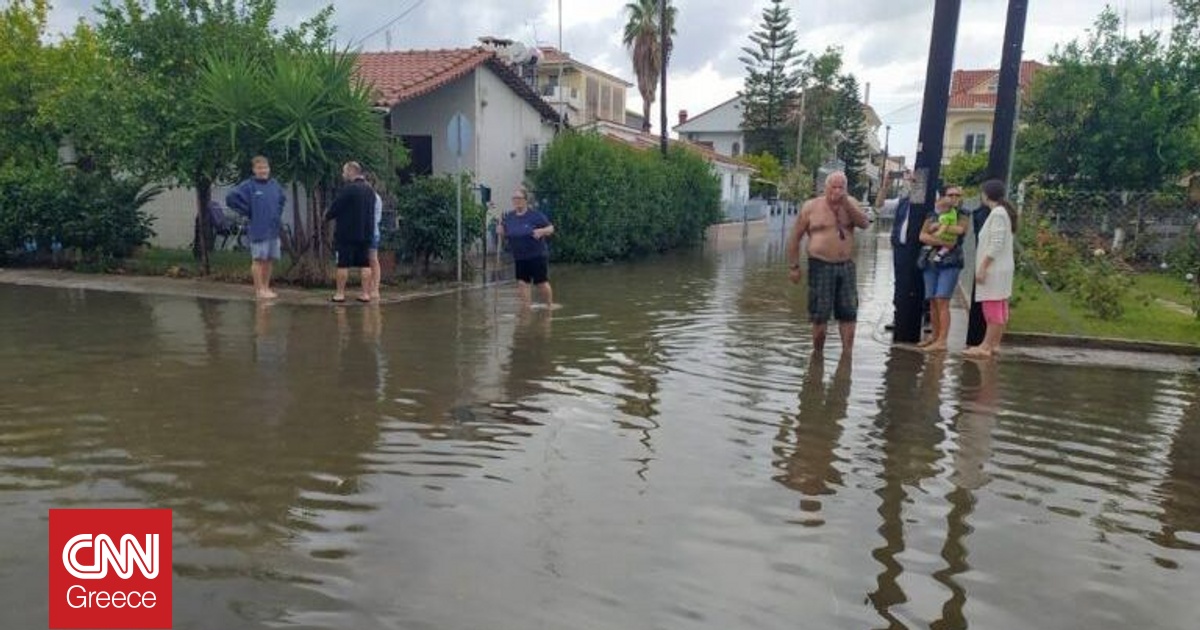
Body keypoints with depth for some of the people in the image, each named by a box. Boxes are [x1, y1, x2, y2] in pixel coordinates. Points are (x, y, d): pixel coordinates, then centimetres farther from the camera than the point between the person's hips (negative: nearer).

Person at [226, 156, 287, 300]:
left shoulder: (275, 185, 9)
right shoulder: (249, 185, -7)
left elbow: (283, 199, 28)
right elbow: (231, 198, -12)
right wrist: (247, 212, -8)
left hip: (274, 229, 6)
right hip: (259, 230, -5)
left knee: (270, 260, 10)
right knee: (258, 259, -1)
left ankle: (266, 287, 19)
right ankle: (259, 289, 4)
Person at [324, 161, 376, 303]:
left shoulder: (348, 189, -13)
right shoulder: (369, 190, 10)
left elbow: (335, 208, -10)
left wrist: (327, 216, 10)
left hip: (347, 234, -6)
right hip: (365, 233, 6)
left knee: (343, 264, 0)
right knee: (364, 264, 6)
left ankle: (340, 293, 3)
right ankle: (366, 293, 6)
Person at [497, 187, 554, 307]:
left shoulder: (535, 215, -8)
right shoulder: (508, 217, 5)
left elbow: (551, 228, -2)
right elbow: (503, 237, 12)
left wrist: (542, 231, -22)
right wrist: (500, 228, -9)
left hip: (537, 256, -4)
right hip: (519, 258, 4)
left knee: (542, 283, 3)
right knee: (522, 284, -1)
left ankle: (550, 306, 25)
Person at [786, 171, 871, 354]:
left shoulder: (850, 203, 8)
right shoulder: (811, 206, -1)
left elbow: (865, 224, -7)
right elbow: (795, 237, 1)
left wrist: (846, 203, -14)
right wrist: (794, 266, -2)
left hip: (846, 265, 4)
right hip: (821, 266, -3)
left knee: (849, 313, 4)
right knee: (820, 315, 0)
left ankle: (847, 353, 11)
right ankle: (817, 353, 14)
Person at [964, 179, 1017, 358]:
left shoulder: (997, 213, -14)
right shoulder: (1003, 212, 16)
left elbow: (996, 245, -20)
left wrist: (983, 267, -19)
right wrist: (983, 266, 15)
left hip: (994, 268, -10)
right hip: (999, 268, 10)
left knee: (993, 309, -7)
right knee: (999, 309, 11)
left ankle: (986, 347, -5)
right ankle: (994, 344, 15)